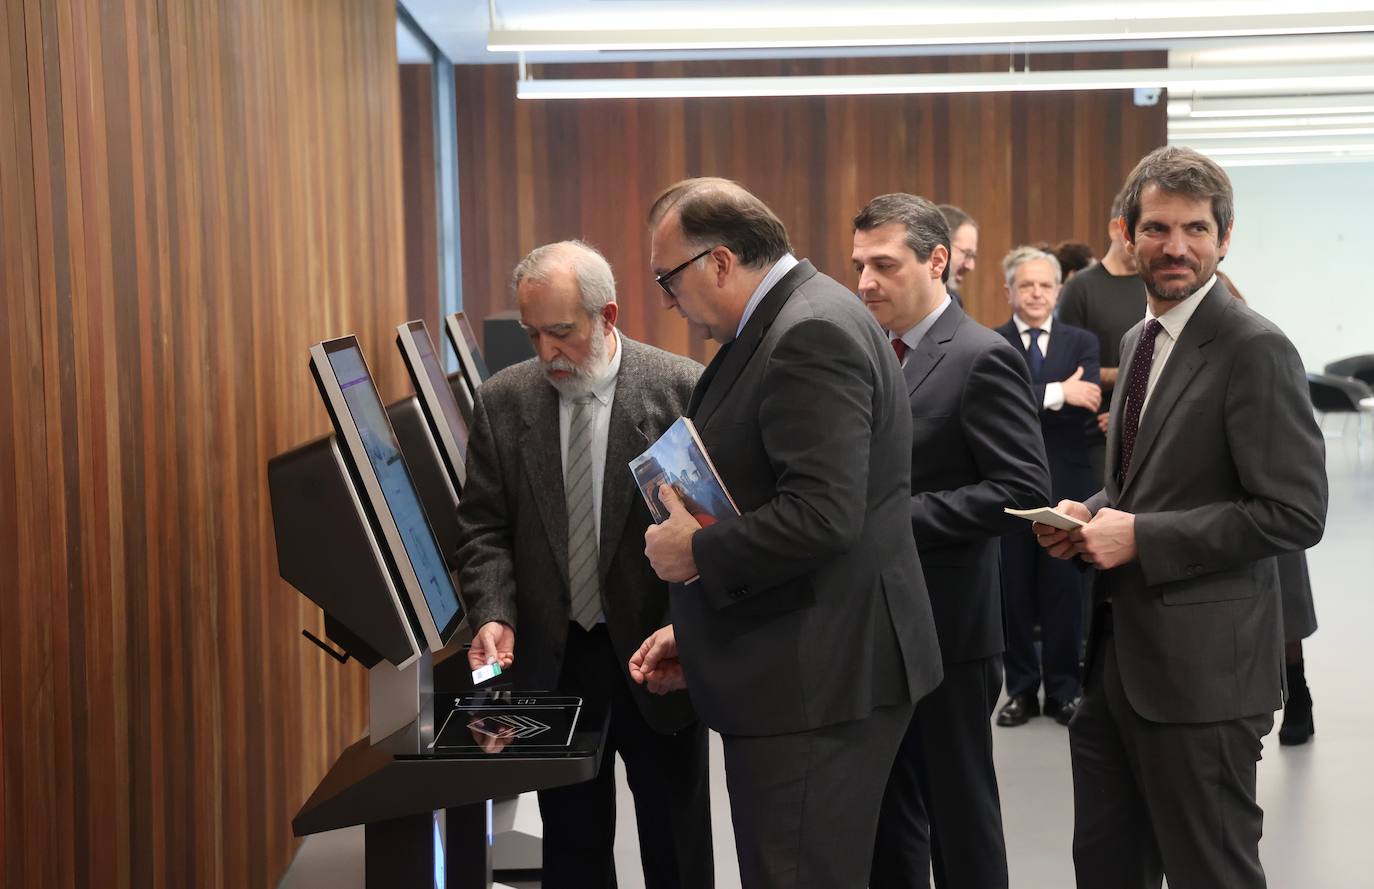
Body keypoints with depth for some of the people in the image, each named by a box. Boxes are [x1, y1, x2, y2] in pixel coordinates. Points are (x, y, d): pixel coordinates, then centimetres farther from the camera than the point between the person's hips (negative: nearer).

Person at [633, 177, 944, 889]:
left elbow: (821, 516, -26)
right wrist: (697, 629, 16)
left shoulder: (811, 334, -18)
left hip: (817, 682, -10)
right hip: (812, 673, 10)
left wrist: (698, 553, -12)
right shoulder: (801, 319, 15)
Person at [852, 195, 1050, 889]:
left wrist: (896, 519, -23)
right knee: (886, 823, 17)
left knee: (961, 819, 6)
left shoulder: (981, 358, -12)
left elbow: (1024, 488, -19)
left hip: (945, 630, -7)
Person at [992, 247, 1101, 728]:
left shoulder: (1082, 342, 6)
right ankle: (1022, 689, 18)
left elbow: (1085, 407, -10)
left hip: (1065, 484, 1)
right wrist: (1056, 394, -24)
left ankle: (1063, 689, 17)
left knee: (1065, 591, 5)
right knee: (1014, 591, 6)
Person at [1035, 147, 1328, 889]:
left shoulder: (1254, 349, -14)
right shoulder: (1138, 339, 13)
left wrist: (1140, 536, -19)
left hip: (1201, 666, -8)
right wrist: (1095, 517, 2)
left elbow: (1295, 513, -19)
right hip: (1120, 657, 8)